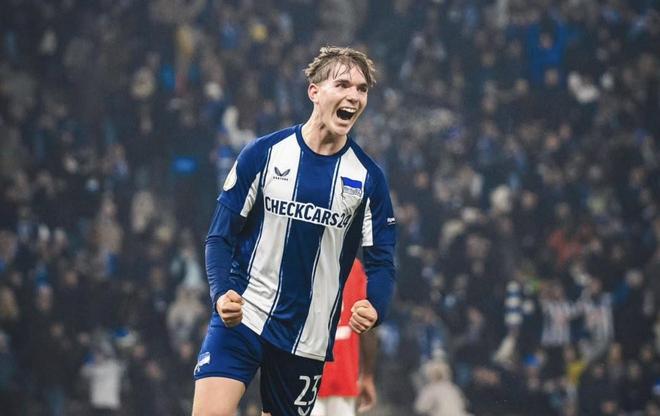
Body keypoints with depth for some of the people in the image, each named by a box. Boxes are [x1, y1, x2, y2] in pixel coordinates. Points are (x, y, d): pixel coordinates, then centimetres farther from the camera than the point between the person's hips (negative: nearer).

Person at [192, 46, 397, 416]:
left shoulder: (368, 178, 2)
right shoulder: (264, 154, -2)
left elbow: (380, 262, 3)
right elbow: (221, 236, 1)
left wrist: (373, 309, -20)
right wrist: (222, 292, -18)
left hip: (308, 339, 2)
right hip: (241, 317, -2)